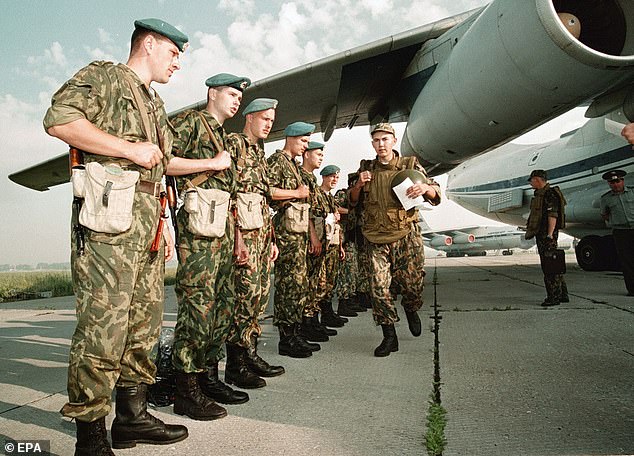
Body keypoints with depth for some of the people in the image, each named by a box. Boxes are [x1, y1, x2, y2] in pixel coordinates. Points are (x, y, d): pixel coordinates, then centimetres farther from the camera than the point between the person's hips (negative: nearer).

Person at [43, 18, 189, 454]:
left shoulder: (155, 104, 28)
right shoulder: (102, 76, 4)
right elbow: (59, 119, -14)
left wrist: (165, 223, 20)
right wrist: (129, 148, -13)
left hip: (147, 222, 9)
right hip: (108, 217, -8)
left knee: (145, 321, 9)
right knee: (103, 325, -8)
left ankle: (133, 416, 22)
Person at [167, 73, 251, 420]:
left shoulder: (222, 135, 27)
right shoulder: (190, 121, 1)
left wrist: (235, 235, 21)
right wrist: (212, 164, -10)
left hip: (223, 227, 9)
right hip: (198, 225, -9)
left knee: (222, 303, 9)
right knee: (197, 304, -9)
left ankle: (209, 377, 20)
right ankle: (186, 391, -1)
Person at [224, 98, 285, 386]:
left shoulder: (260, 153, 25)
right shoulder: (233, 142, -2)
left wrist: (272, 239, 20)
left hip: (263, 231, 9)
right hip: (244, 230, -9)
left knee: (261, 293, 9)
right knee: (247, 292, -10)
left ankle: (249, 353, 19)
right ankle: (237, 362, 1)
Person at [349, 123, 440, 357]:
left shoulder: (410, 165, 4)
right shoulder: (366, 168, 10)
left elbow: (436, 195, 1)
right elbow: (352, 201, 15)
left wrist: (425, 188, -22)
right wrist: (359, 185, -6)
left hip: (406, 236, -1)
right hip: (376, 240, 1)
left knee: (413, 283, 1)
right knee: (378, 288, -4)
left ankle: (411, 310, 37)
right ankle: (389, 336, 11)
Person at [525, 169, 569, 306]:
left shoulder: (550, 194, -13)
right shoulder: (540, 194, 19)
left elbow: (553, 216, -20)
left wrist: (550, 235, -26)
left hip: (547, 235, -11)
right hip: (542, 234, 11)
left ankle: (554, 297, -4)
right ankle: (563, 295, 22)